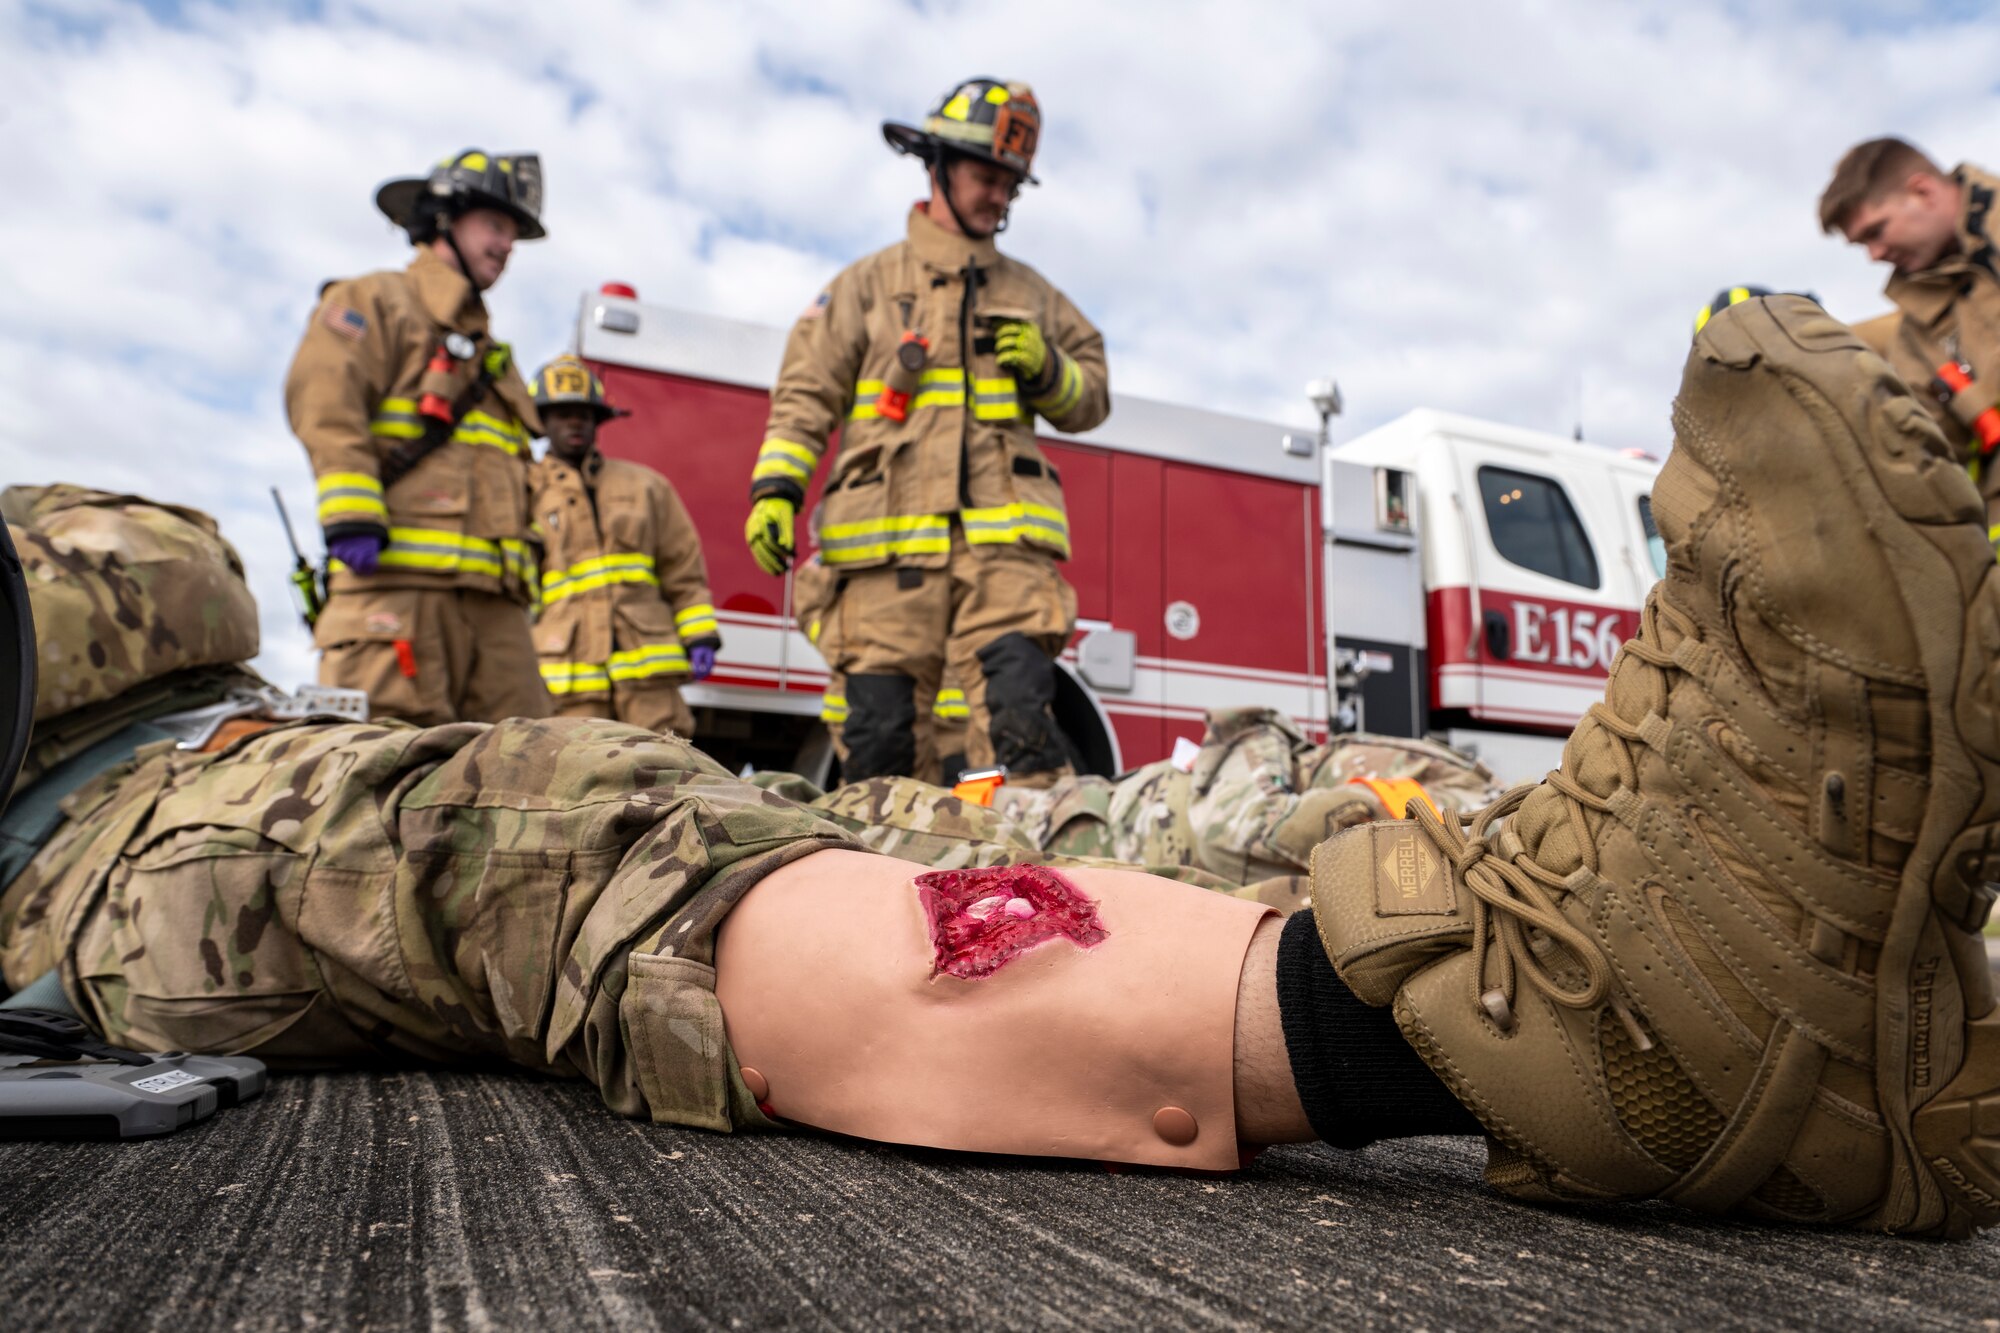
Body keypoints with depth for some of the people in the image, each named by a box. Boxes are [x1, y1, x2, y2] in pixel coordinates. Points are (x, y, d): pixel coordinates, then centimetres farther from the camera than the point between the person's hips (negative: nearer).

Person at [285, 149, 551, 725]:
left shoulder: (490, 354, 34)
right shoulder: (376, 302, 11)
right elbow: (323, 401, -7)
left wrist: (520, 571, 22)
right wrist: (350, 516, -20)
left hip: (493, 600, 7)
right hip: (397, 579, -7)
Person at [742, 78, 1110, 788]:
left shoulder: (1031, 295, 22)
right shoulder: (868, 285, 14)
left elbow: (1091, 400, 21)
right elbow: (805, 395, 7)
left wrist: (1045, 369, -1)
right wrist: (774, 490, -8)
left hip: (1004, 543, 1)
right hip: (889, 547, -1)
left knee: (1020, 723, -12)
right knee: (880, 737, -2)